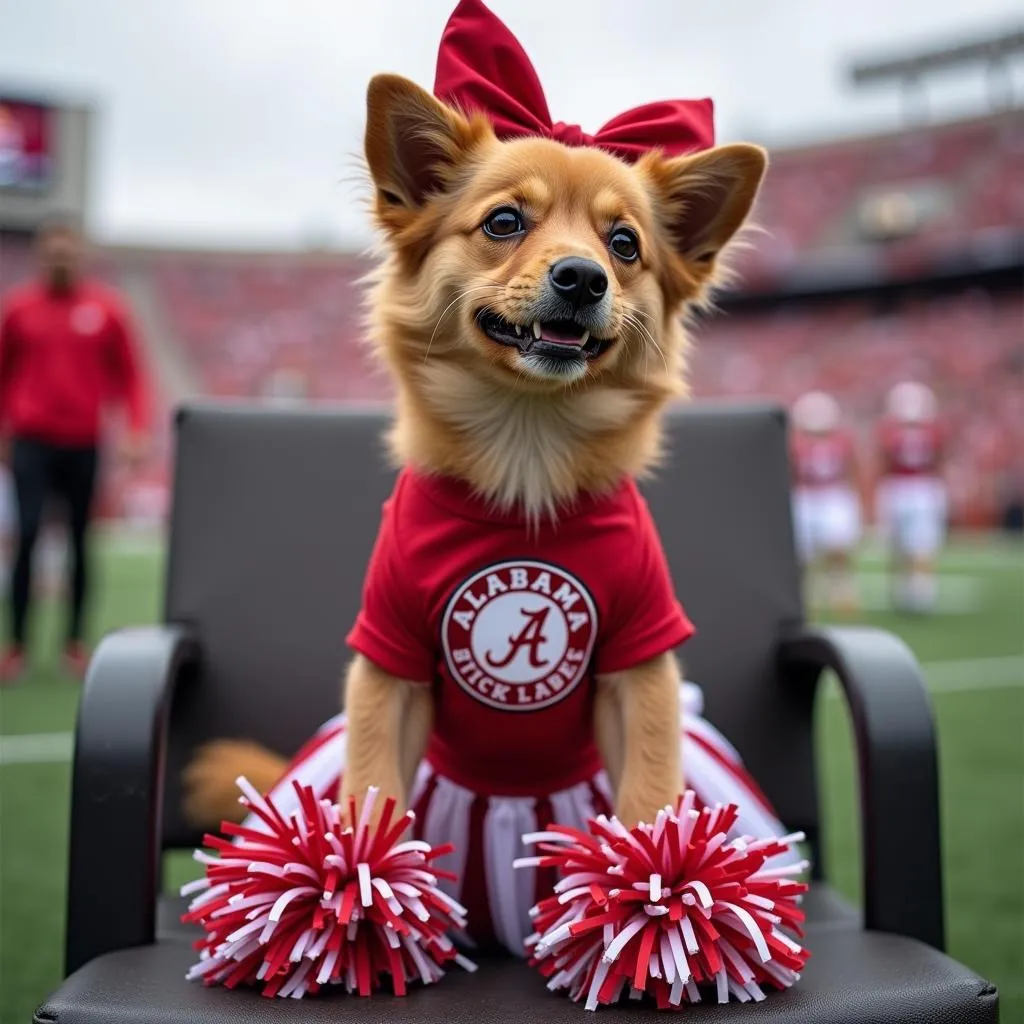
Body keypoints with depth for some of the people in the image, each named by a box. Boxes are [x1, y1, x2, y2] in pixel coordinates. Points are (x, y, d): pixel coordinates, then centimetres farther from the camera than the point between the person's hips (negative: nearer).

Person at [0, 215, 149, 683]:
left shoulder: (106, 308, 2)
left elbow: (129, 375, 4)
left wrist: (135, 430, -6)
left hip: (84, 444, 0)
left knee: (79, 542, 8)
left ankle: (75, 642, 19)